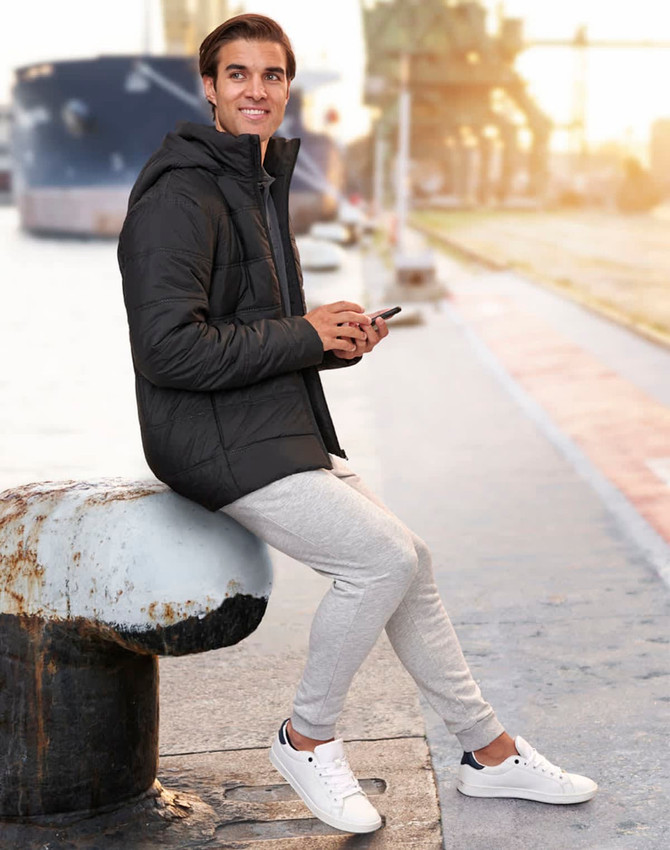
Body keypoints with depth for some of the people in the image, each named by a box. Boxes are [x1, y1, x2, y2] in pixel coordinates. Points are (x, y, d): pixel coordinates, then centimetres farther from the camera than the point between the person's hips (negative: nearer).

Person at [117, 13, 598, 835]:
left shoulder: (261, 184, 18)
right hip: (220, 444, -10)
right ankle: (306, 742, 3)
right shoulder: (182, 195, -15)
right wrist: (301, 336, -16)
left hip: (283, 432, 10)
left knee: (409, 559, 9)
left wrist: (336, 338, 4)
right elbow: (168, 349, -24)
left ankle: (490, 752, 21)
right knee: (384, 559, -18)